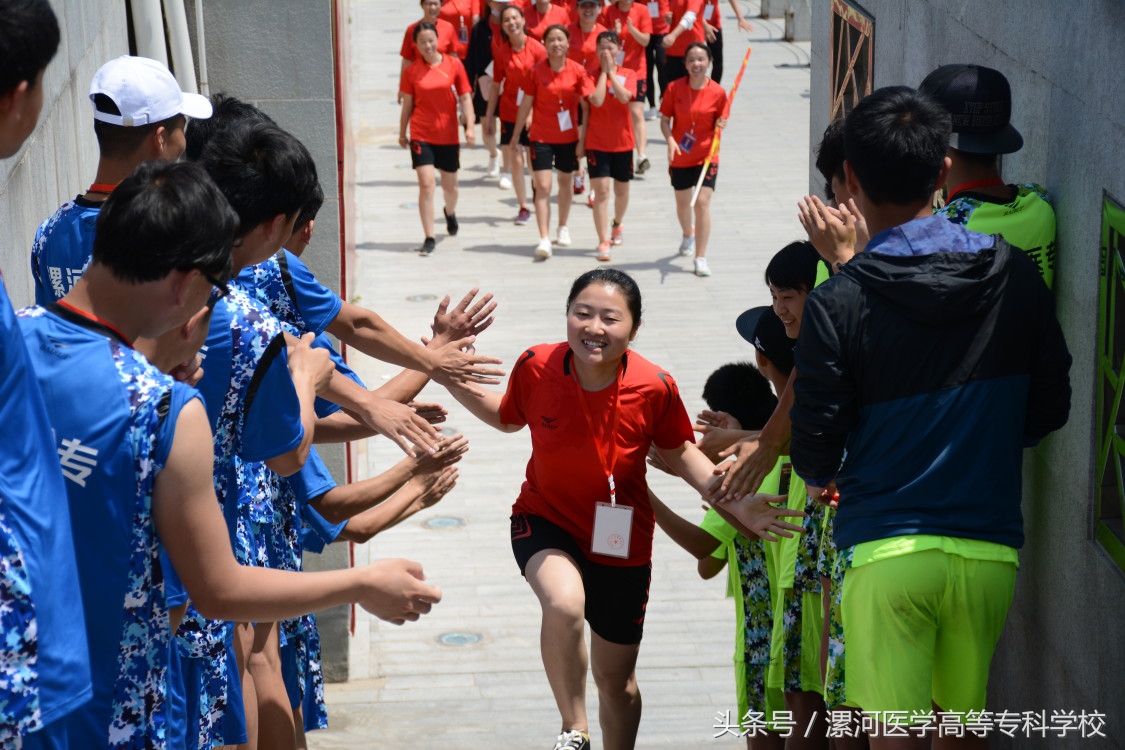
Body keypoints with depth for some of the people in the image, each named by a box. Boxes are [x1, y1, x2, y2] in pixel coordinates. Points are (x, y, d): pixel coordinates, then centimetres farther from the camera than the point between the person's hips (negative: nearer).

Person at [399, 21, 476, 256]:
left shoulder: (454, 65, -2)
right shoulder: (412, 72, -2)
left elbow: (465, 97, 0)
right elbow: (407, 105, 7)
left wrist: (469, 126, -10)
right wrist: (402, 133, 12)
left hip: (448, 135, 1)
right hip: (421, 135, -1)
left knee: (450, 185, 15)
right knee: (426, 184, -11)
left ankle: (450, 212, 50)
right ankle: (429, 239, -4)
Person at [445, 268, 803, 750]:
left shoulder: (654, 387, -21)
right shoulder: (536, 367, -19)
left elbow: (679, 452, -1)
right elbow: (508, 418, 4)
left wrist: (735, 503, -11)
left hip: (619, 539, 1)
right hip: (545, 521, -1)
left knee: (616, 681, 14)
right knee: (565, 603, -35)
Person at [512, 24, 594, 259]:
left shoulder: (578, 71, -6)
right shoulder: (536, 71, -7)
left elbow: (585, 107, -2)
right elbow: (526, 104, 0)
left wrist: (583, 139, -5)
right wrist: (515, 136, 2)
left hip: (568, 137, 2)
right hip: (541, 136, -2)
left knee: (566, 181, 18)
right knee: (542, 187, -9)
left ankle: (563, 228, 39)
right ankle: (544, 240, -11)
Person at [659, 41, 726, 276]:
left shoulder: (717, 92, -9)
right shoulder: (674, 88, -8)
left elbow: (719, 122, 3)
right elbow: (665, 119, -2)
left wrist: (720, 125, -20)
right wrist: (670, 140, -19)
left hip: (706, 156, -2)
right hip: (680, 157, 2)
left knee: (702, 202, -13)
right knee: (682, 202, 18)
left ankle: (701, 258, -8)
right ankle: (688, 235, 52)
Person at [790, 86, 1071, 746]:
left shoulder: (837, 305, -11)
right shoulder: (1014, 276, -1)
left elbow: (816, 450, -8)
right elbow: (1050, 410, 7)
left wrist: (823, 479, 16)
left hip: (886, 549, -3)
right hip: (990, 548, 4)